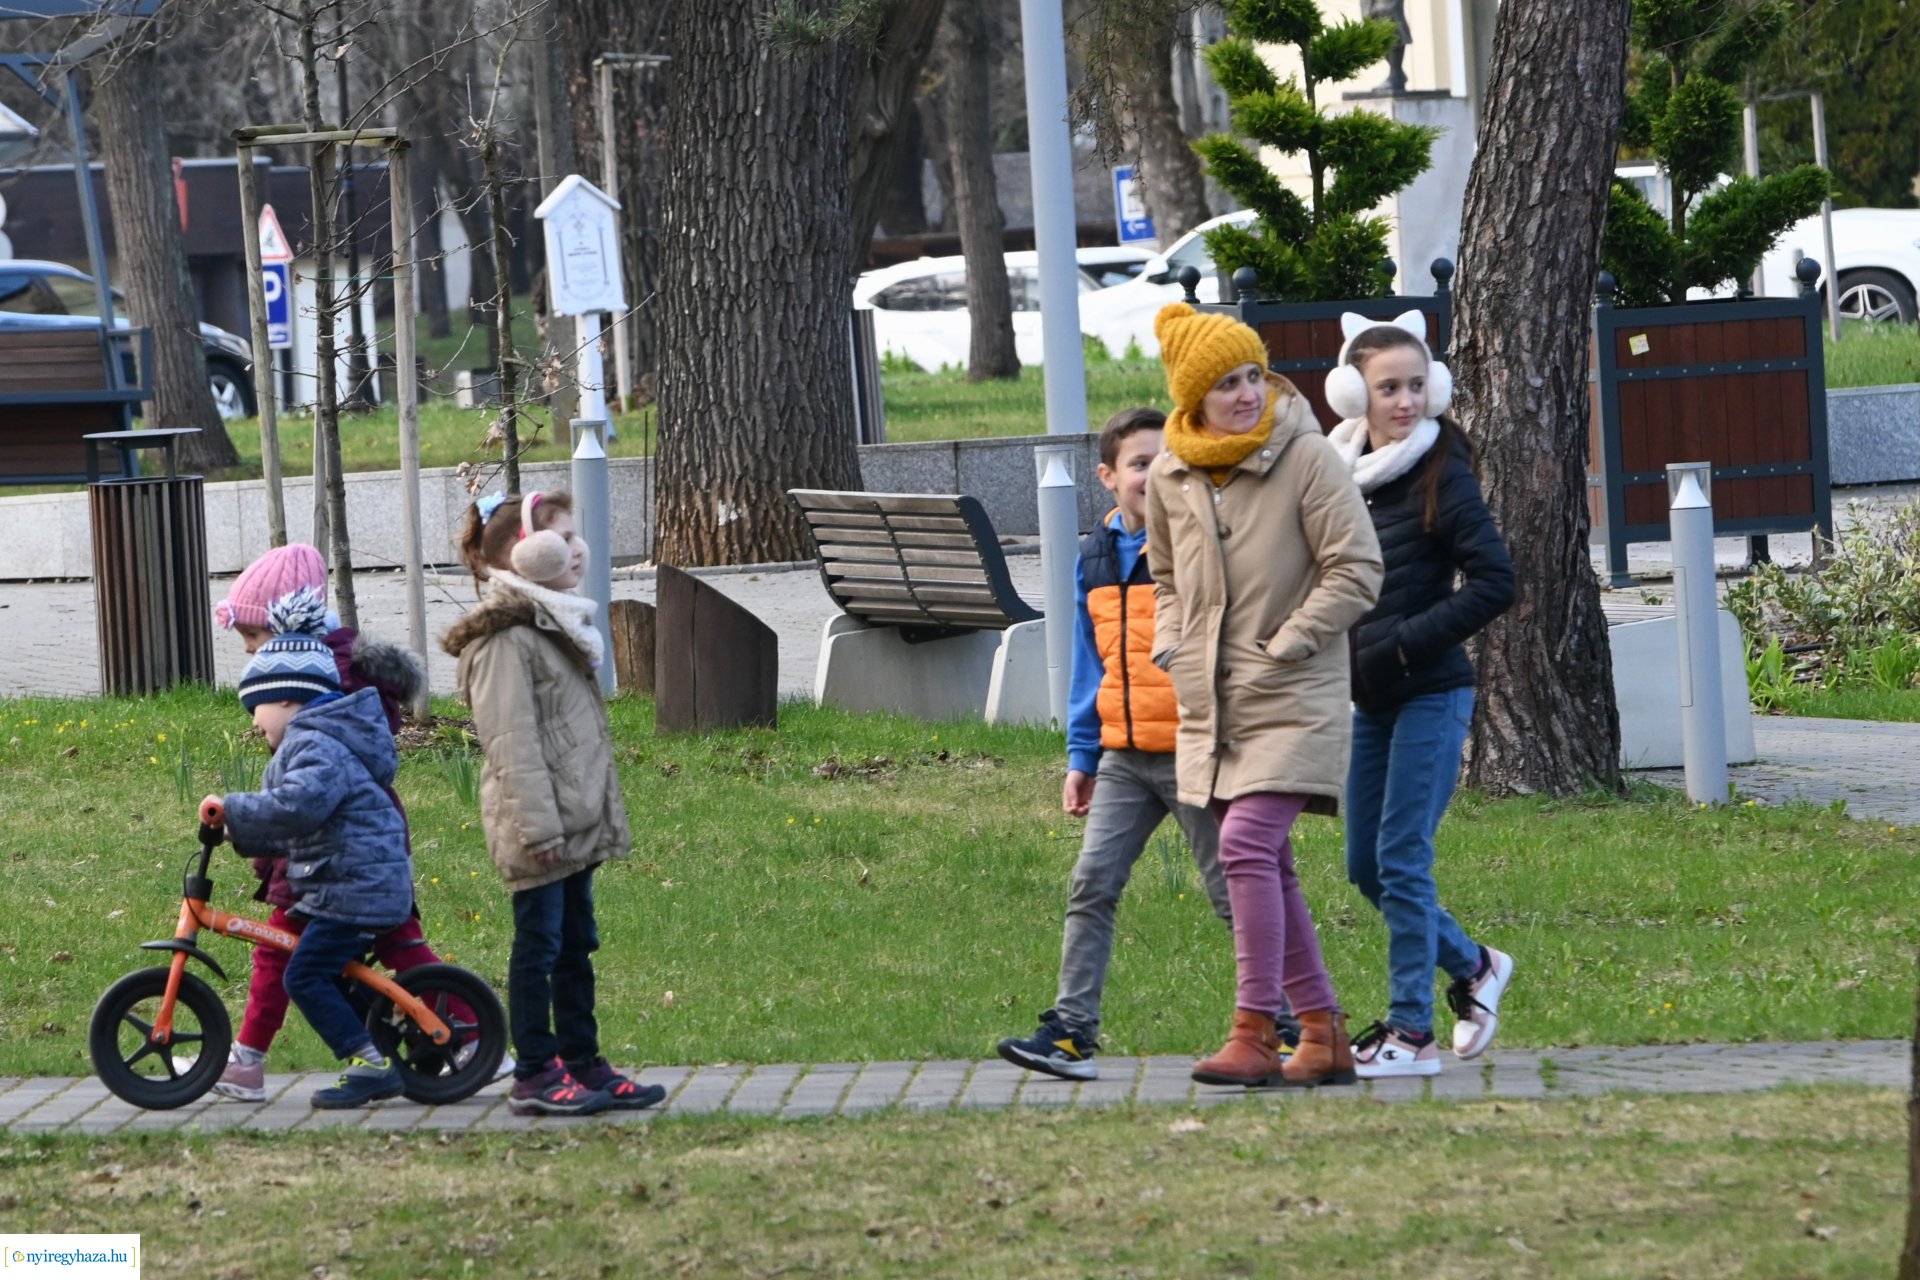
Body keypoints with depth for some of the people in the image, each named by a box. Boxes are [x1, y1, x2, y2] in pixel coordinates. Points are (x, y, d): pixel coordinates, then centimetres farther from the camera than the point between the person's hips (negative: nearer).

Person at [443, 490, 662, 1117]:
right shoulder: (504, 638, -16)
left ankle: (581, 1061, 20)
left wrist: (594, 813, 21)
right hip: (539, 824, -10)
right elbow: (512, 742, -20)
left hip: (575, 821, 10)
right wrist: (538, 827, -23)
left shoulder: (556, 624, 16)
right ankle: (536, 1073, 2)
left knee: (576, 945, 14)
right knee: (540, 943, -3)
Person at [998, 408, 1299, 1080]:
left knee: (1233, 892, 1)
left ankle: (1285, 1020, 12)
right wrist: (1082, 756, 15)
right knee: (1092, 885, -2)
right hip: (1124, 757, 6)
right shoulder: (1097, 556, 11)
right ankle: (1072, 1028, -2)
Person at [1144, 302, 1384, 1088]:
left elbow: (1356, 571, -10)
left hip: (1292, 700, -6)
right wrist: (1171, 648, 6)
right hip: (1209, 702, 6)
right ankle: (1322, 1032, 18)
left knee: (1248, 846, -19)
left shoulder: (1306, 458, -10)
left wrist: (1281, 649, -13)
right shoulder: (1169, 479, 6)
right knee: (1266, 867, 9)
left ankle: (1255, 1035, -19)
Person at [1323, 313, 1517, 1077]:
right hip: (1366, 699, 7)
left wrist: (1403, 644, -17)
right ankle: (1474, 967, 29)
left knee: (1401, 860, -8)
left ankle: (1411, 1032, -2)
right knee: (1365, 867, 9)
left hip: (1430, 695, -7)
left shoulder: (1439, 476, -10)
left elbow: (1494, 582, -15)